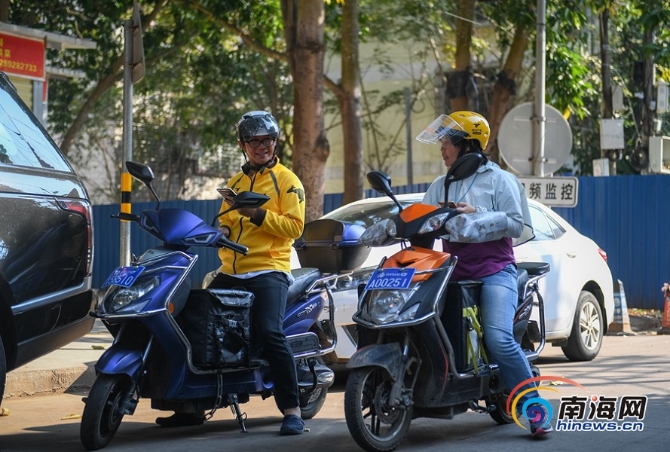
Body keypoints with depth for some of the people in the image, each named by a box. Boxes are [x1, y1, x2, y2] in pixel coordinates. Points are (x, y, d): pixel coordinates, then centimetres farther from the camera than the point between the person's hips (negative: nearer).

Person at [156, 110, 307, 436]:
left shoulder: (286, 181, 2)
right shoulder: (235, 183, 21)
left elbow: (295, 226, -10)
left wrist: (257, 214, -20)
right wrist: (222, 231, 4)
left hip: (268, 271, -7)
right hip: (230, 272, 7)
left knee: (269, 332, -27)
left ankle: (292, 409, -20)